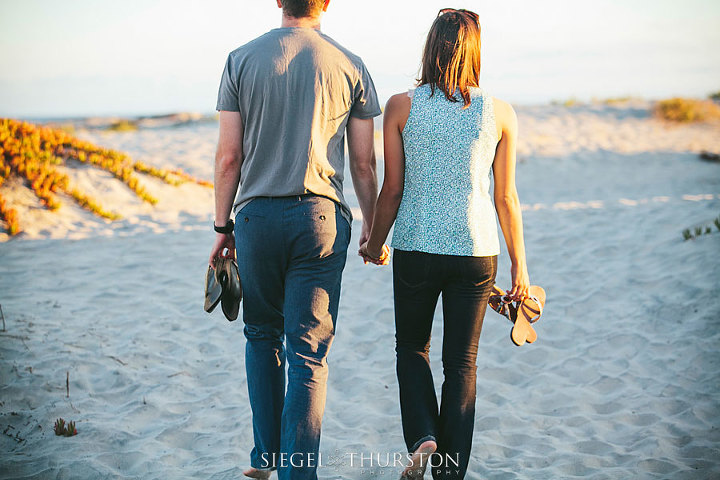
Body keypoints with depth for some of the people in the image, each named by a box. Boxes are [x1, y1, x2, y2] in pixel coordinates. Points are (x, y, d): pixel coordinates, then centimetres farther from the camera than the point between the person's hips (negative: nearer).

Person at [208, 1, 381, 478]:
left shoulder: (242, 60, 2)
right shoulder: (350, 67, 3)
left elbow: (229, 156, 1)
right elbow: (364, 163, 4)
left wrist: (223, 226, 9)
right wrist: (371, 227, 14)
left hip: (258, 214, 1)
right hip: (322, 216, -1)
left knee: (262, 335, 19)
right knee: (309, 353, 1)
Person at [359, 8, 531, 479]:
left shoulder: (402, 106, -4)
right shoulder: (500, 113, -2)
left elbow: (393, 190, -2)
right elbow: (506, 198, 0)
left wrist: (375, 244, 14)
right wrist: (520, 266, 9)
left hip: (416, 249, -1)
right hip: (476, 249, 1)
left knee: (411, 347, 21)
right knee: (461, 362, 12)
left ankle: (423, 438, 1)